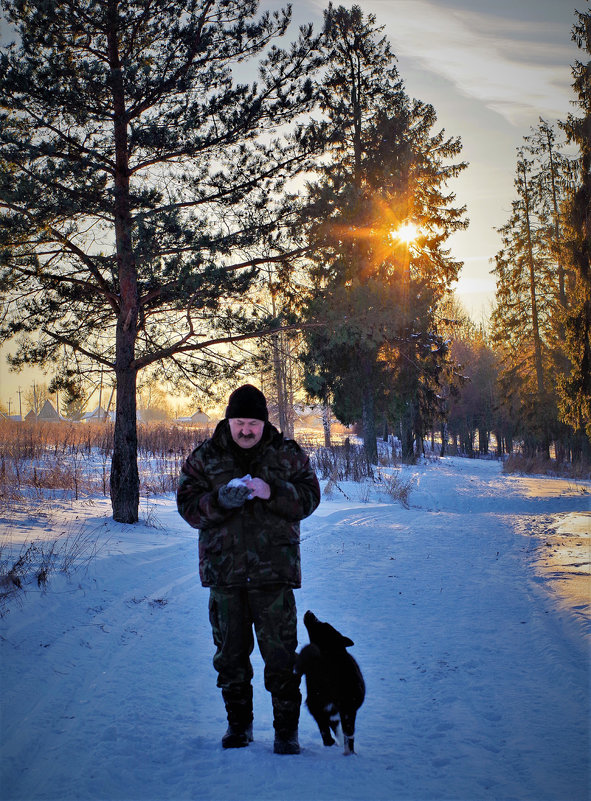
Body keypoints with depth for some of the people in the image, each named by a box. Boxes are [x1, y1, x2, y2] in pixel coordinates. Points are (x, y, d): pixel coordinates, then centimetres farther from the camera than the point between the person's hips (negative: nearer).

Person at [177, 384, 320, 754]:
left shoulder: (288, 454, 3)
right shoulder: (205, 457, 4)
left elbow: (309, 497, -2)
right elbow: (187, 505, -1)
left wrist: (272, 492, -19)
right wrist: (220, 500, -20)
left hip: (274, 571, -2)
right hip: (223, 570, 2)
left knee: (281, 654, -2)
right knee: (230, 653, 10)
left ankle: (287, 728, 10)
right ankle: (239, 723, 26)